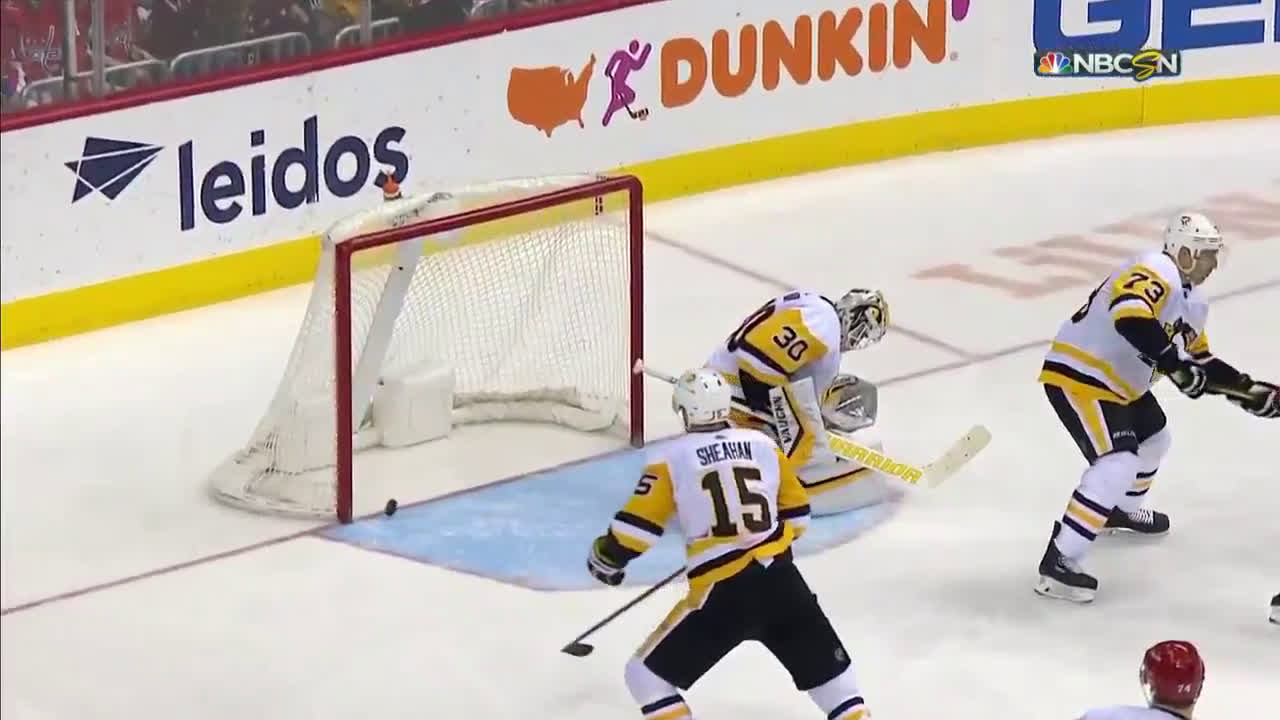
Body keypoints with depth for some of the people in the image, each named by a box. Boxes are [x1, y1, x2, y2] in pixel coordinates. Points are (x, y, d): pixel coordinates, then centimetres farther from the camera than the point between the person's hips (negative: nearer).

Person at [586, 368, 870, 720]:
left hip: (722, 594, -4)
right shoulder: (763, 445, 9)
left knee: (647, 675, 8)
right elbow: (796, 514, 19)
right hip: (781, 580, 4)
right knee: (828, 669, 22)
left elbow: (637, 524, -3)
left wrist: (607, 556, 17)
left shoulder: (672, 458, -2)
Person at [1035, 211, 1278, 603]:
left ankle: (1122, 510, 57)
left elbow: (1200, 361, 23)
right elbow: (1129, 313, -40)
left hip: (1118, 381, 11)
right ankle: (1057, 564, -23)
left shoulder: (1191, 302, 14)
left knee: (1153, 437, 31)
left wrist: (1248, 390, 14)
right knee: (1117, 465, -22)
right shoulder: (1155, 274, -20)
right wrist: (1172, 360, -42)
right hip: (1077, 375, -11)